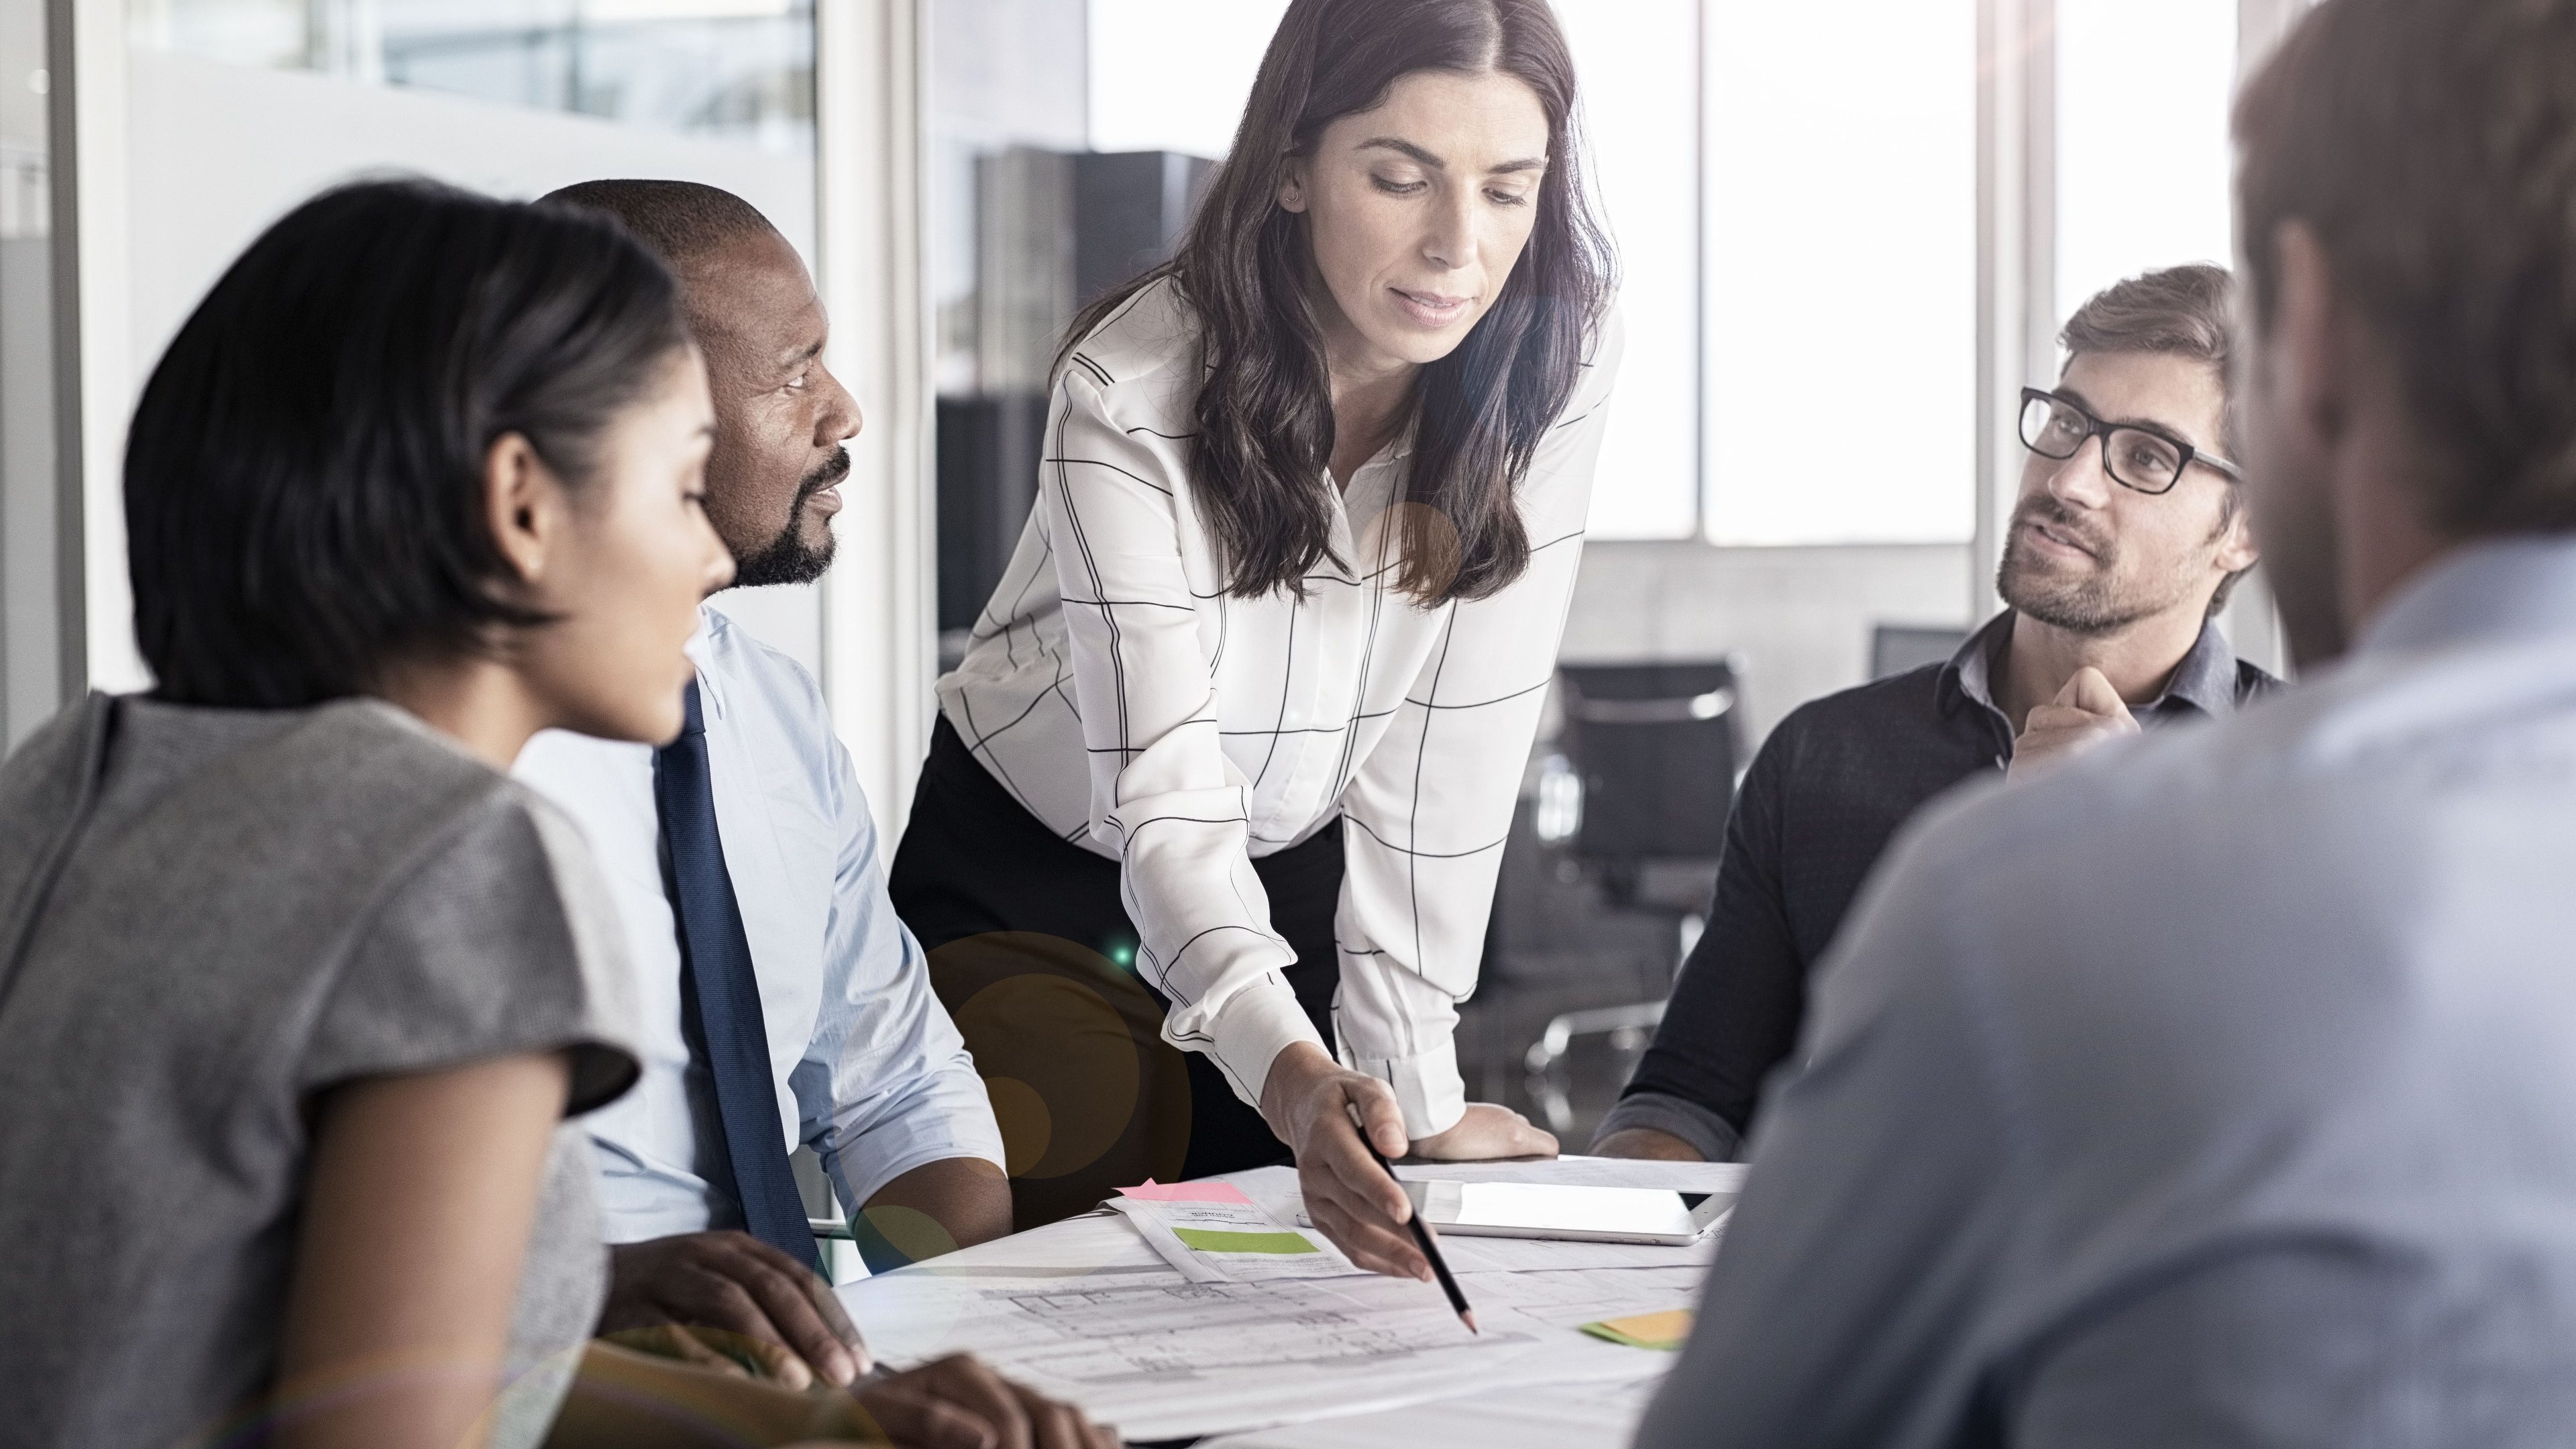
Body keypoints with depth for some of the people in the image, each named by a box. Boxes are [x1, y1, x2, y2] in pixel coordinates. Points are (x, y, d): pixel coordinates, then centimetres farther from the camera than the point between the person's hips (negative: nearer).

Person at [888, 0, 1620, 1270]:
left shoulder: (1554, 366, -20)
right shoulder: (1133, 391, -30)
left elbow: (1452, 744, -18)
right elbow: (1163, 796, -36)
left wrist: (1415, 1090, -20)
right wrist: (1297, 1080, -53)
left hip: (1301, 870, 3)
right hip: (1034, 870, -2)